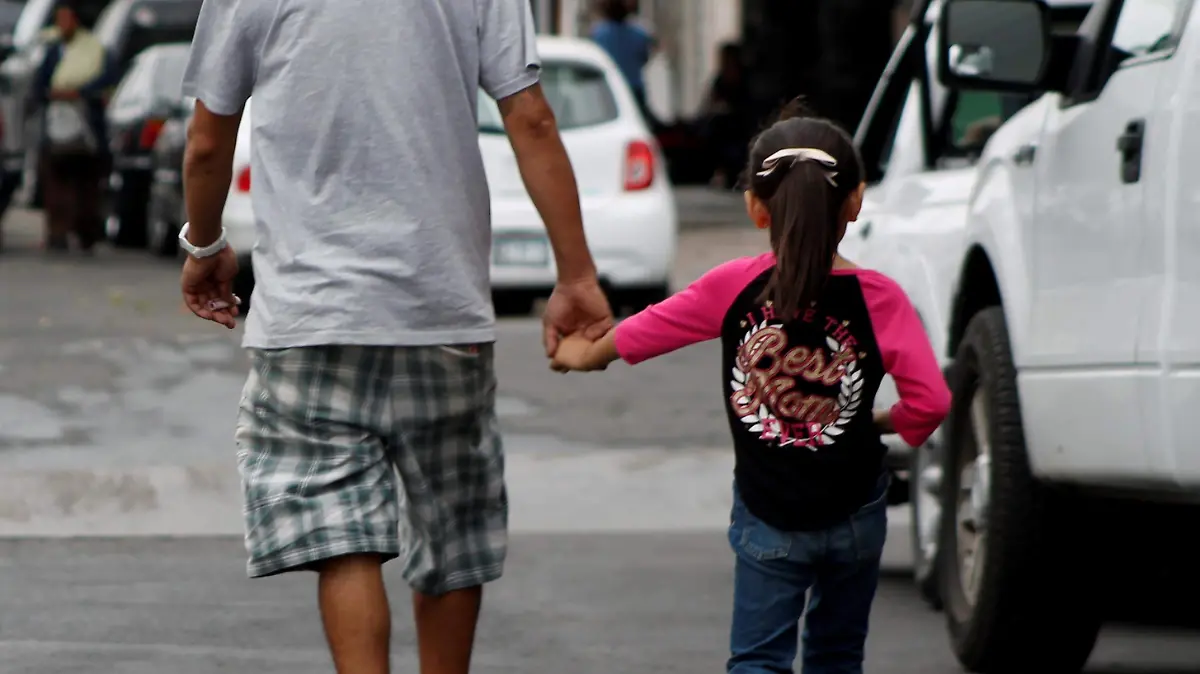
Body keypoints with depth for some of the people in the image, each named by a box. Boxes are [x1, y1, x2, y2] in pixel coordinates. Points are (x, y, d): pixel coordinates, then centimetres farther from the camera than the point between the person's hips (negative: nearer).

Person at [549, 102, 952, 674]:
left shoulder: (734, 288, -8)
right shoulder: (879, 299, -11)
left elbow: (642, 332, 3)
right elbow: (929, 400, -17)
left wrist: (587, 354, 24)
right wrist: (882, 423, 5)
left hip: (768, 520, -1)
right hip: (855, 513, 1)